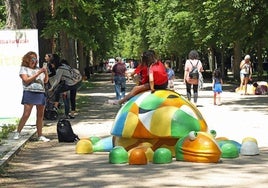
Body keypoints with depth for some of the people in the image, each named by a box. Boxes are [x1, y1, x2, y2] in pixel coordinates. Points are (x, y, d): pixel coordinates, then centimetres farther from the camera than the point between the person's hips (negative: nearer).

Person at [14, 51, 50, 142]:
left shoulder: (38, 69, 18)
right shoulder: (24, 69, 5)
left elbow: (45, 81, 19)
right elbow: (26, 80, -9)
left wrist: (46, 73, 0)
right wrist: (38, 73, -11)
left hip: (41, 93, 5)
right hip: (30, 93, -5)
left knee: (40, 115, 3)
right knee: (26, 115, -10)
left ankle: (40, 135, 8)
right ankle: (18, 133, 0)